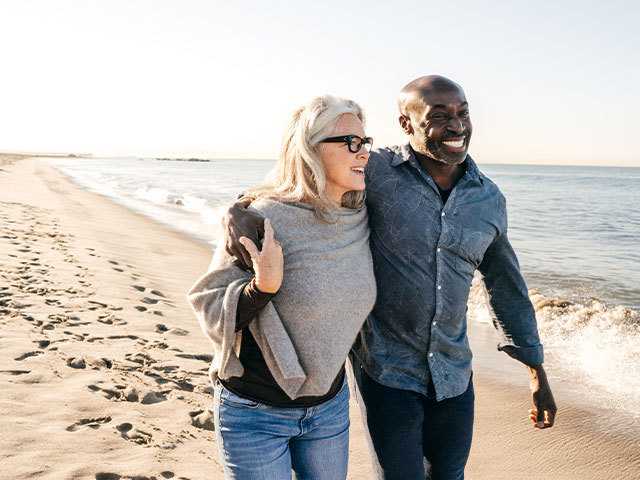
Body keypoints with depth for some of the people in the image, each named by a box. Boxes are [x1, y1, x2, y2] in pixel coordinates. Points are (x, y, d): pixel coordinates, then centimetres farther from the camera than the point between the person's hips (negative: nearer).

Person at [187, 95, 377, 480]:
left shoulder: (359, 219, -4)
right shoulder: (264, 219, -22)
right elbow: (210, 309, -18)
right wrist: (263, 286, -32)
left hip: (330, 405, 6)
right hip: (256, 414, -5)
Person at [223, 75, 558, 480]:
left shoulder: (490, 199, 0)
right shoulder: (376, 173, -13)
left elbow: (507, 287, 10)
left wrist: (537, 371, 13)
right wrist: (239, 210, -26)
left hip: (454, 374, 4)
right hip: (387, 371, -4)